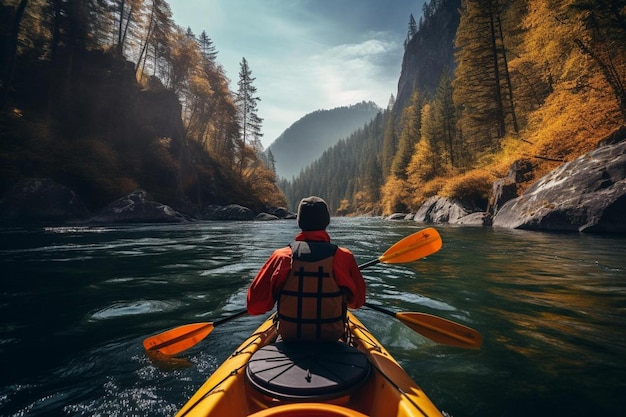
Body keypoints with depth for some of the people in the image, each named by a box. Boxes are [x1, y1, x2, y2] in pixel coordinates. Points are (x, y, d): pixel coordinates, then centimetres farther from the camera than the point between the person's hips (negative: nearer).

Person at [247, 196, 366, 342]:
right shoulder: (344, 257, -16)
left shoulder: (281, 256, -15)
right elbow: (357, 301, -2)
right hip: (332, 338, 0)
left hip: (289, 336, 1)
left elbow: (254, 306, -11)